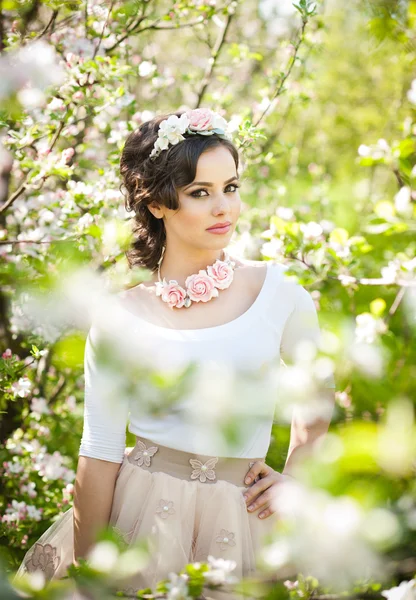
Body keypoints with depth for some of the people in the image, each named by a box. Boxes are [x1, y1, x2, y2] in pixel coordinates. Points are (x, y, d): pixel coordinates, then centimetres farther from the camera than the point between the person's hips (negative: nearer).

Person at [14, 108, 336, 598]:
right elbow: (99, 456, -6)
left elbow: (317, 385, 15)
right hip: (140, 512, -1)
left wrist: (293, 478, 12)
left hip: (240, 521, 1)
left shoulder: (276, 291, -3)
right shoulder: (119, 320, -6)